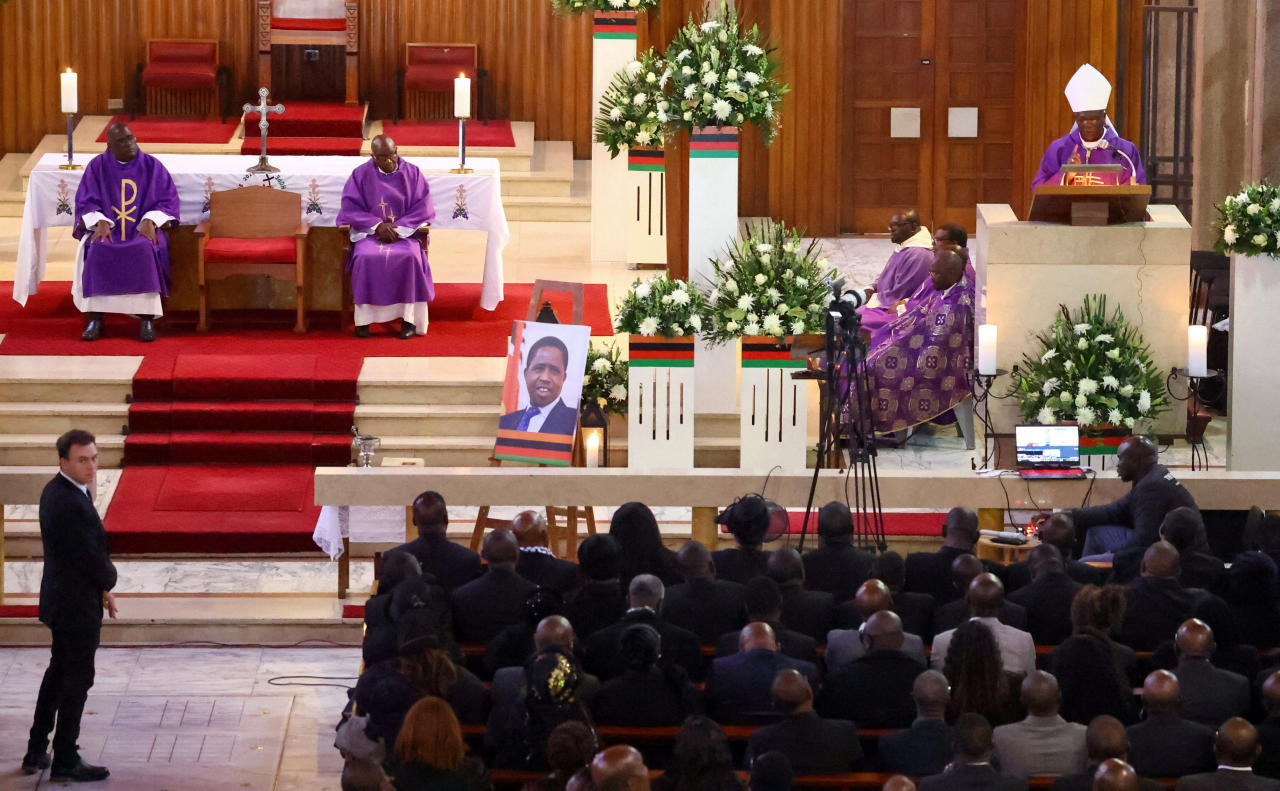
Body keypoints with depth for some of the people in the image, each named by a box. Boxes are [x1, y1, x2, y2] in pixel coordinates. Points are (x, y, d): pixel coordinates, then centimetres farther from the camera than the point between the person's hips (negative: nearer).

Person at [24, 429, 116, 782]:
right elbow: (92, 555, -22)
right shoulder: (70, 503, -27)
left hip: (60, 599, 10)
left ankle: (36, 752, 29)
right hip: (78, 603, -10)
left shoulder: (56, 490, 5)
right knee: (78, 680, 2)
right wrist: (108, 582, -4)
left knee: (58, 672, 21)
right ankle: (65, 760, 12)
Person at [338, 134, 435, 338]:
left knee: (410, 256, -33)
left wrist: (399, 229, -14)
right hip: (370, 232, 0)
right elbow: (350, 207, -1)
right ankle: (363, 319, -26)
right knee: (365, 257, -33)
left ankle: (409, 319, -27)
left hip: (406, 231, 0)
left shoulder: (413, 173, 4)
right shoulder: (360, 174, 4)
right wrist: (377, 226, -16)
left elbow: (423, 208, 0)